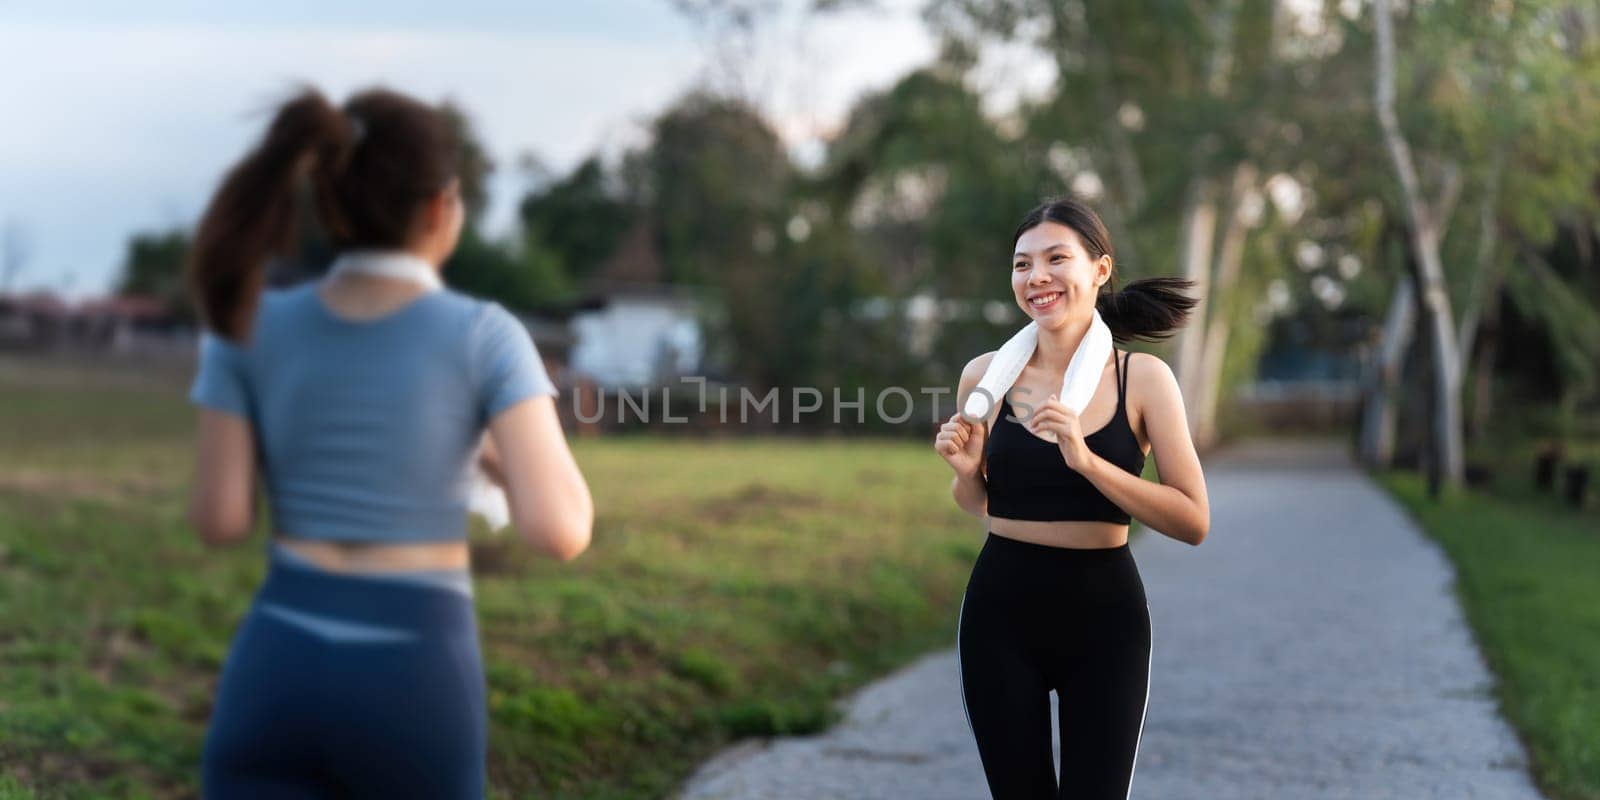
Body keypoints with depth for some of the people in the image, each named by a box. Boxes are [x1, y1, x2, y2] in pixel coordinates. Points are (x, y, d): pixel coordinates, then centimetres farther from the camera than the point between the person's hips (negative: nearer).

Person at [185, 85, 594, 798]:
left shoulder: (250, 324, 0)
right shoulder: (485, 336, -8)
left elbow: (218, 519, 1)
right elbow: (561, 528, -16)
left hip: (276, 677, 2)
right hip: (411, 687, -1)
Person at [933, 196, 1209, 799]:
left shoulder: (1143, 378, -6)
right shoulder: (986, 375, -2)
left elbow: (1193, 523, -12)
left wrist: (1086, 461, -21)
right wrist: (965, 470, -9)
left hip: (1105, 614, -1)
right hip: (1001, 612, 1)